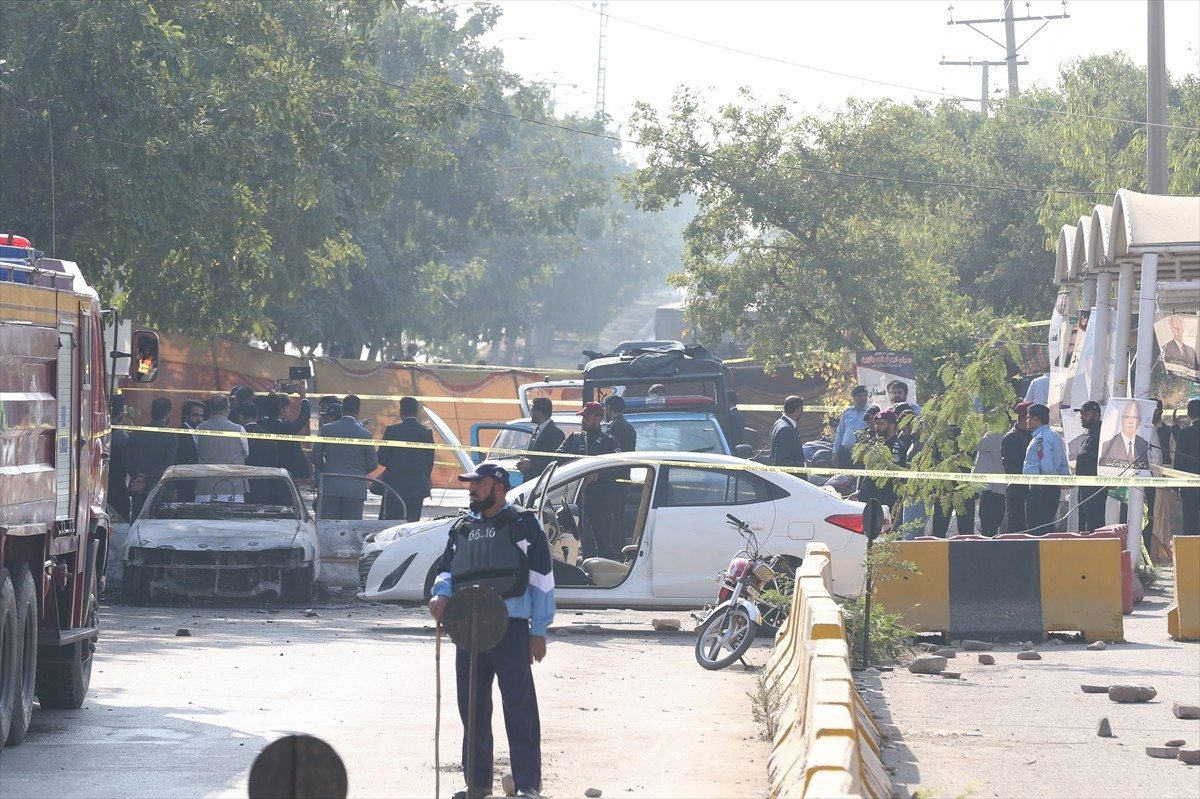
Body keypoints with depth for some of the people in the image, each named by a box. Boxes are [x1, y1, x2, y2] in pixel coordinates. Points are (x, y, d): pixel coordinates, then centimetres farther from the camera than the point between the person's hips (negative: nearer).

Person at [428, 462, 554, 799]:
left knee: (519, 707, -6)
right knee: (472, 708, 10)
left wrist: (539, 631, -6)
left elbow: (541, 578, -2)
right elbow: (448, 569, 19)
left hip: (510, 628, -6)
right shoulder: (462, 527, 17)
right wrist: (442, 594, -6)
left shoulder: (523, 524, 0)